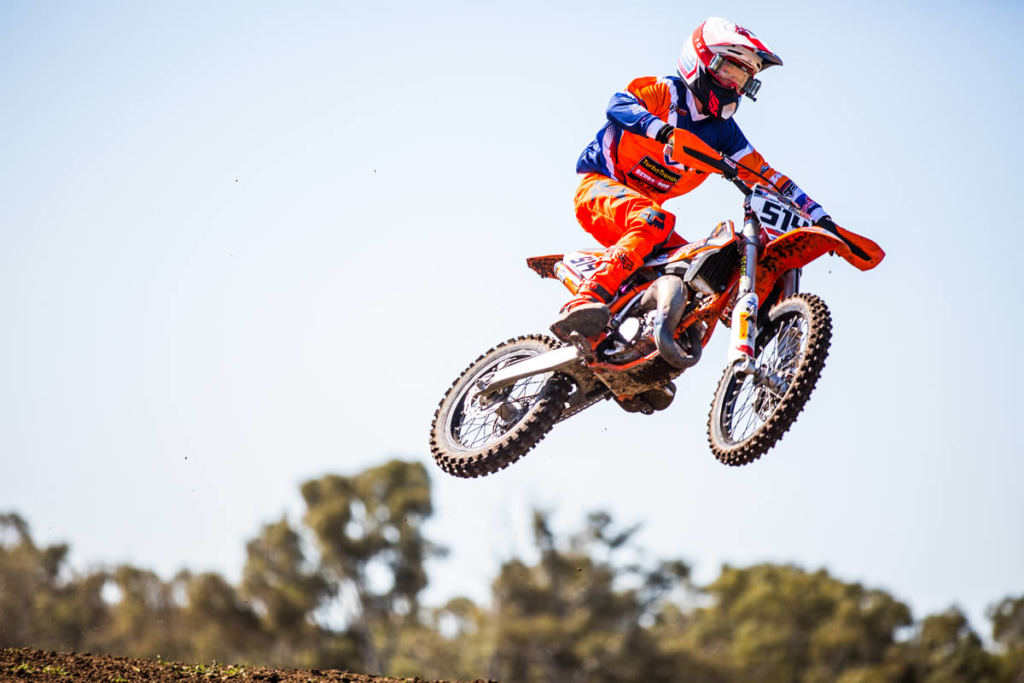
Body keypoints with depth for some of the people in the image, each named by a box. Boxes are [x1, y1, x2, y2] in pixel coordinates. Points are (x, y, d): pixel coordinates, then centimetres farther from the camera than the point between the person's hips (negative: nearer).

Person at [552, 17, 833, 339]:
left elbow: (765, 176, 7)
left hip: (643, 207, 8)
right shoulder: (667, 92, -9)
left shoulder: (722, 131, 8)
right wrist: (661, 130, -47)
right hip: (601, 185, -7)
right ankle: (583, 302, -49)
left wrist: (819, 217, -1)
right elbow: (620, 103, -29)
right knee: (656, 221, -37)